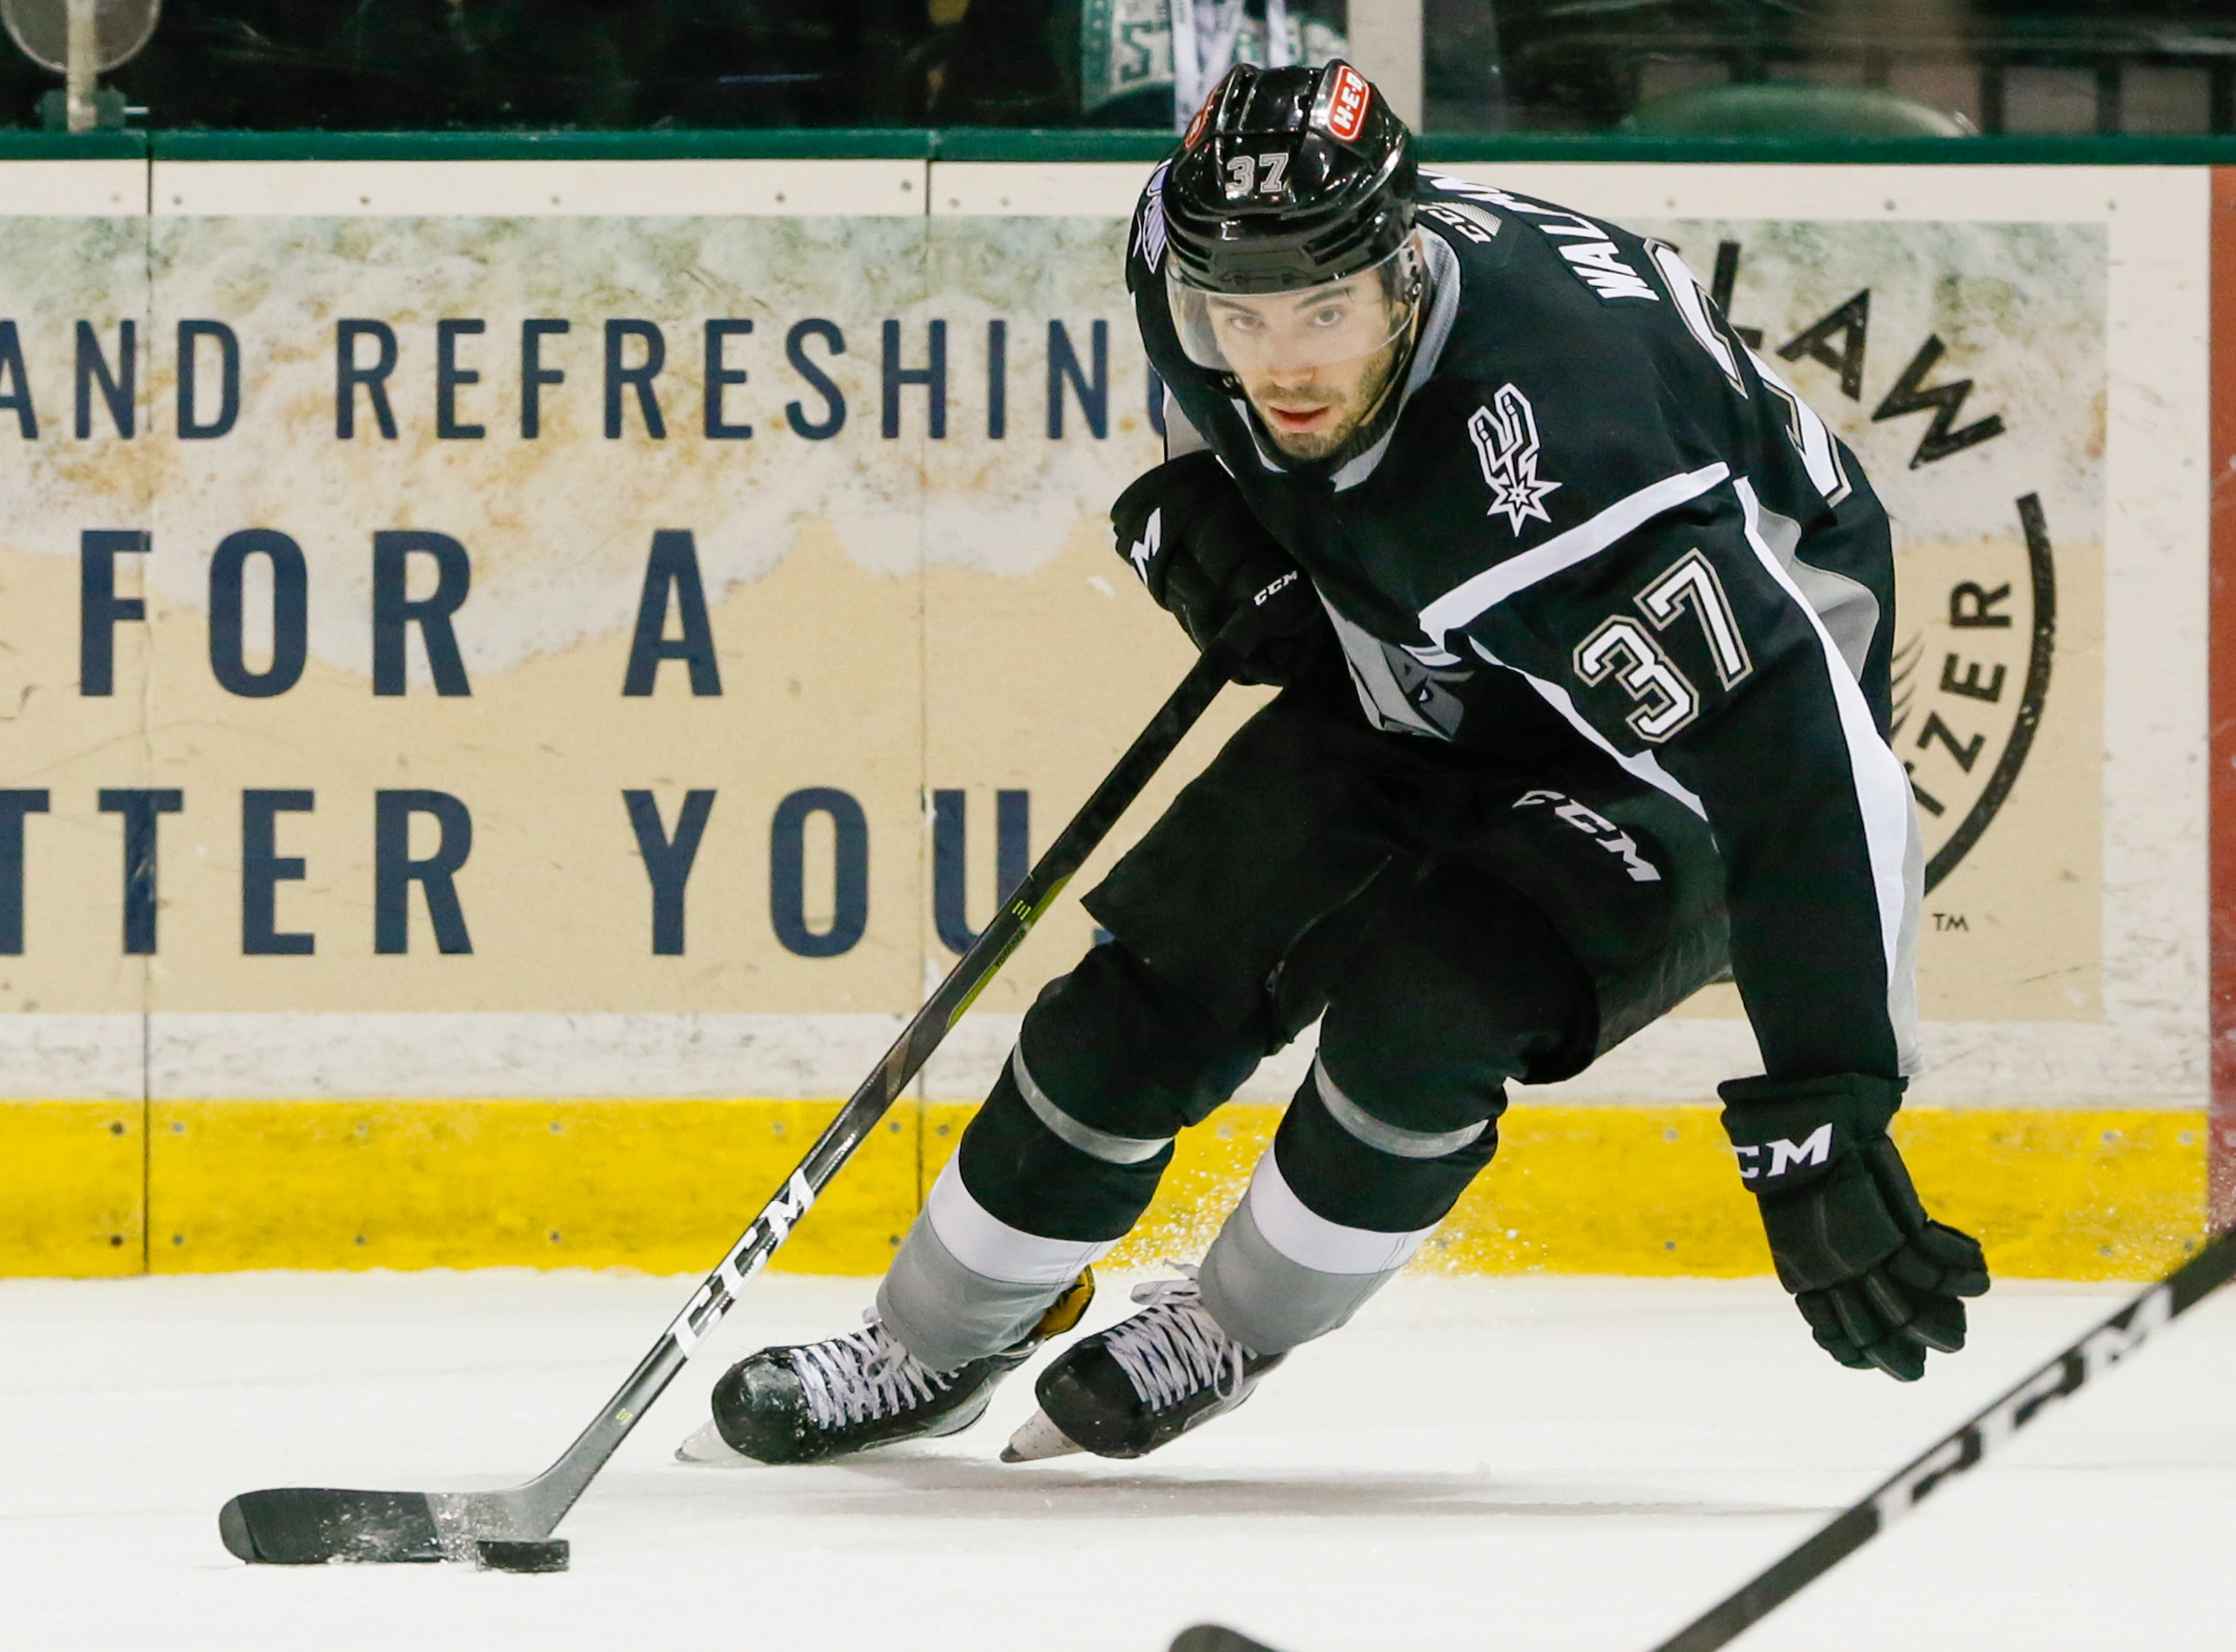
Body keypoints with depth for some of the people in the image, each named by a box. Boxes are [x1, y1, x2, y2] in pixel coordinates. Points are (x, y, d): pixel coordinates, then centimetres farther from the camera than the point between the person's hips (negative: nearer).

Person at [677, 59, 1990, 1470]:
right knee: (1157, 987, -2)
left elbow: (1807, 767, -44)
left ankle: (1231, 1333, 3)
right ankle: (930, 1350, 20)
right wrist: (1195, 511, -10)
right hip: (1425, 690, 7)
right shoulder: (1198, 264, -21)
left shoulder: (1565, 461, -42)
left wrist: (1826, 1122, -47)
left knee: (1417, 1013, -26)